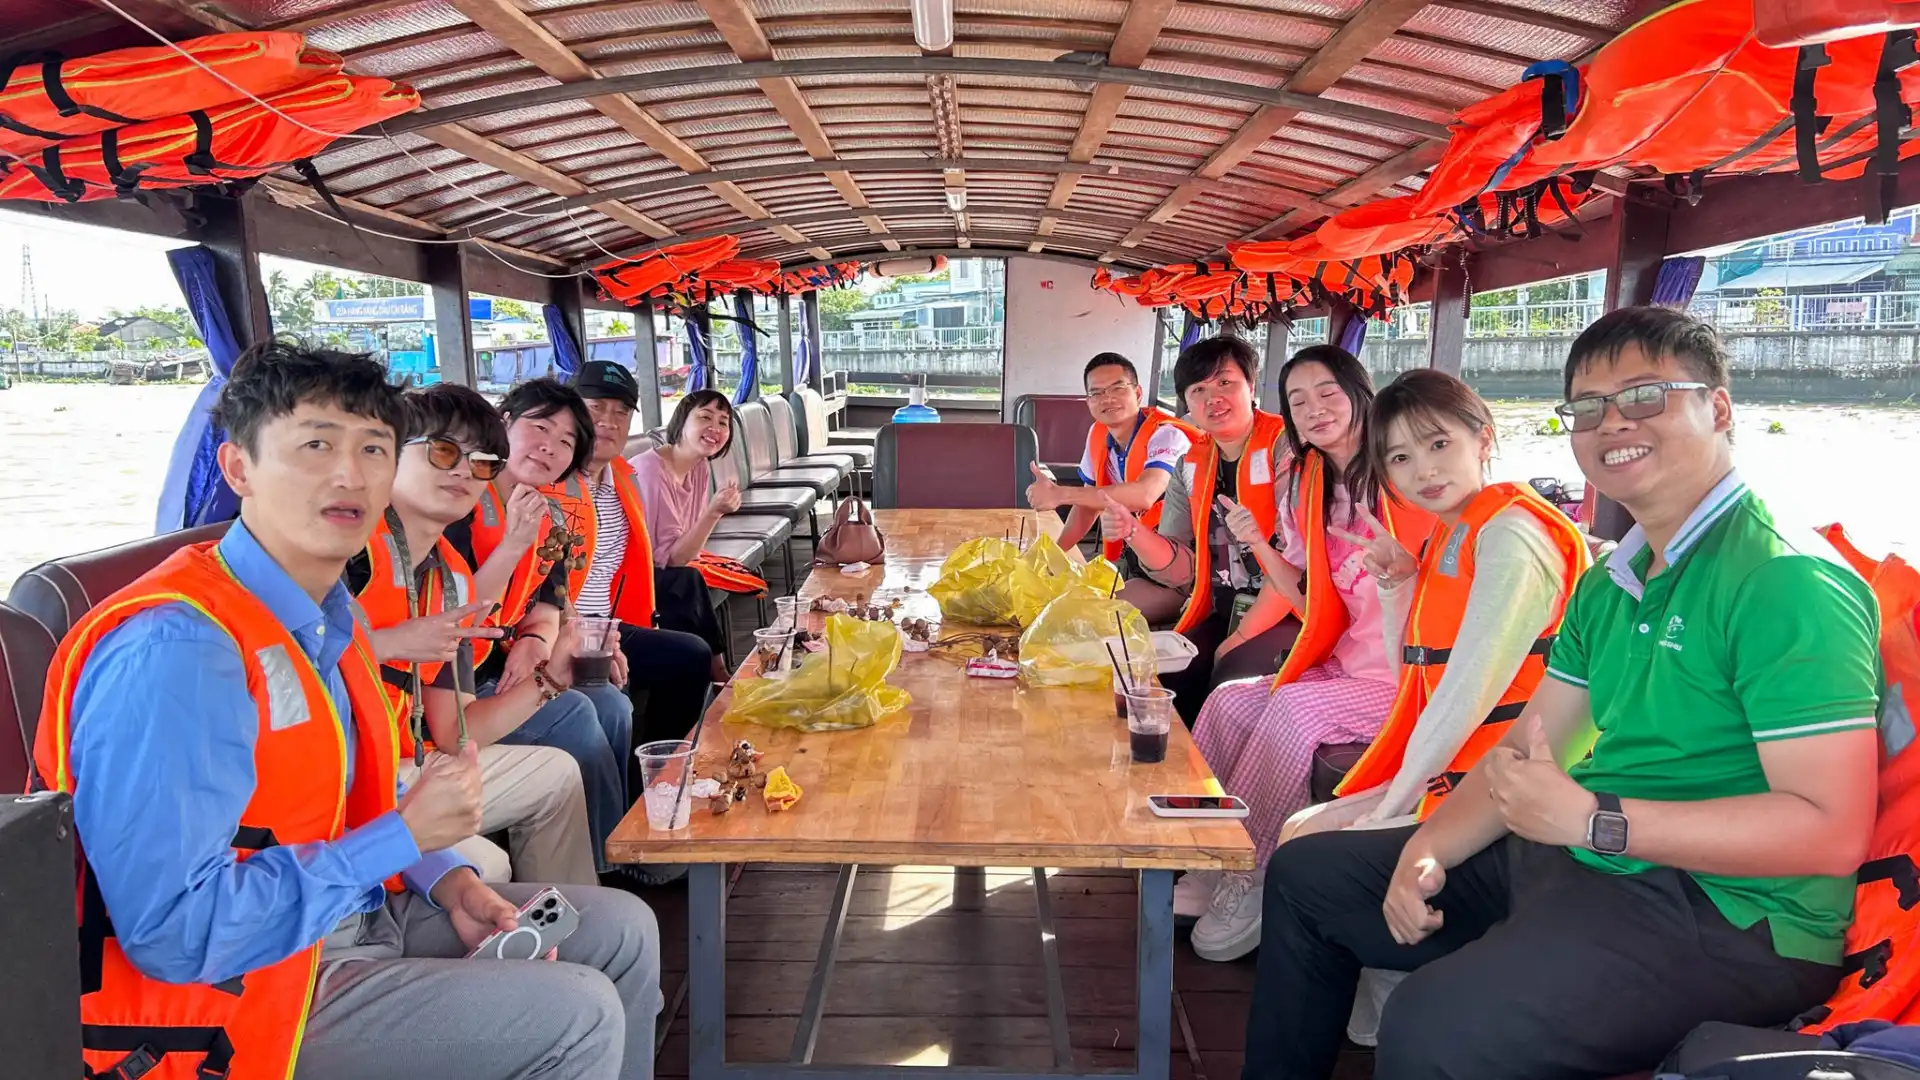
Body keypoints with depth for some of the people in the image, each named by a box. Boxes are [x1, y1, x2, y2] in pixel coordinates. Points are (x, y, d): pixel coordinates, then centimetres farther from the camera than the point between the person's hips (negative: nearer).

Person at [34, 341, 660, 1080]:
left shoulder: (329, 616, 3)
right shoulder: (177, 650, -27)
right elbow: (177, 932, -30)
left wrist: (444, 878, -1)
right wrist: (406, 834, -23)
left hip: (357, 916, 9)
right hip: (246, 993, -9)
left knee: (624, 930, 12)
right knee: (578, 1017, -15)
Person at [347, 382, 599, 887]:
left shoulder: (452, 577, 12)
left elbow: (451, 731, 9)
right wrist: (392, 642, -22)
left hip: (396, 769, 9)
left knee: (555, 773, 20)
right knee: (483, 866, -26)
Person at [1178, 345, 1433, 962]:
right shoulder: (1305, 489, 10)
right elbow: (1308, 602, 9)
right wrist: (1259, 544, -4)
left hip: (1401, 677, -7)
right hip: (1343, 664, 7)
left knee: (1291, 709, -25)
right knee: (1229, 700, -9)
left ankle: (1252, 878, -9)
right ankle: (1208, 859, -2)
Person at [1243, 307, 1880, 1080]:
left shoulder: (1789, 581, -15)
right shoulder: (1610, 583, 13)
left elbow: (1832, 829, -22)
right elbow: (1528, 747, 12)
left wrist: (1593, 818, -25)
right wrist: (1430, 847, -4)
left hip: (1723, 909, -9)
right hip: (1574, 860, 9)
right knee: (1304, 874, 13)